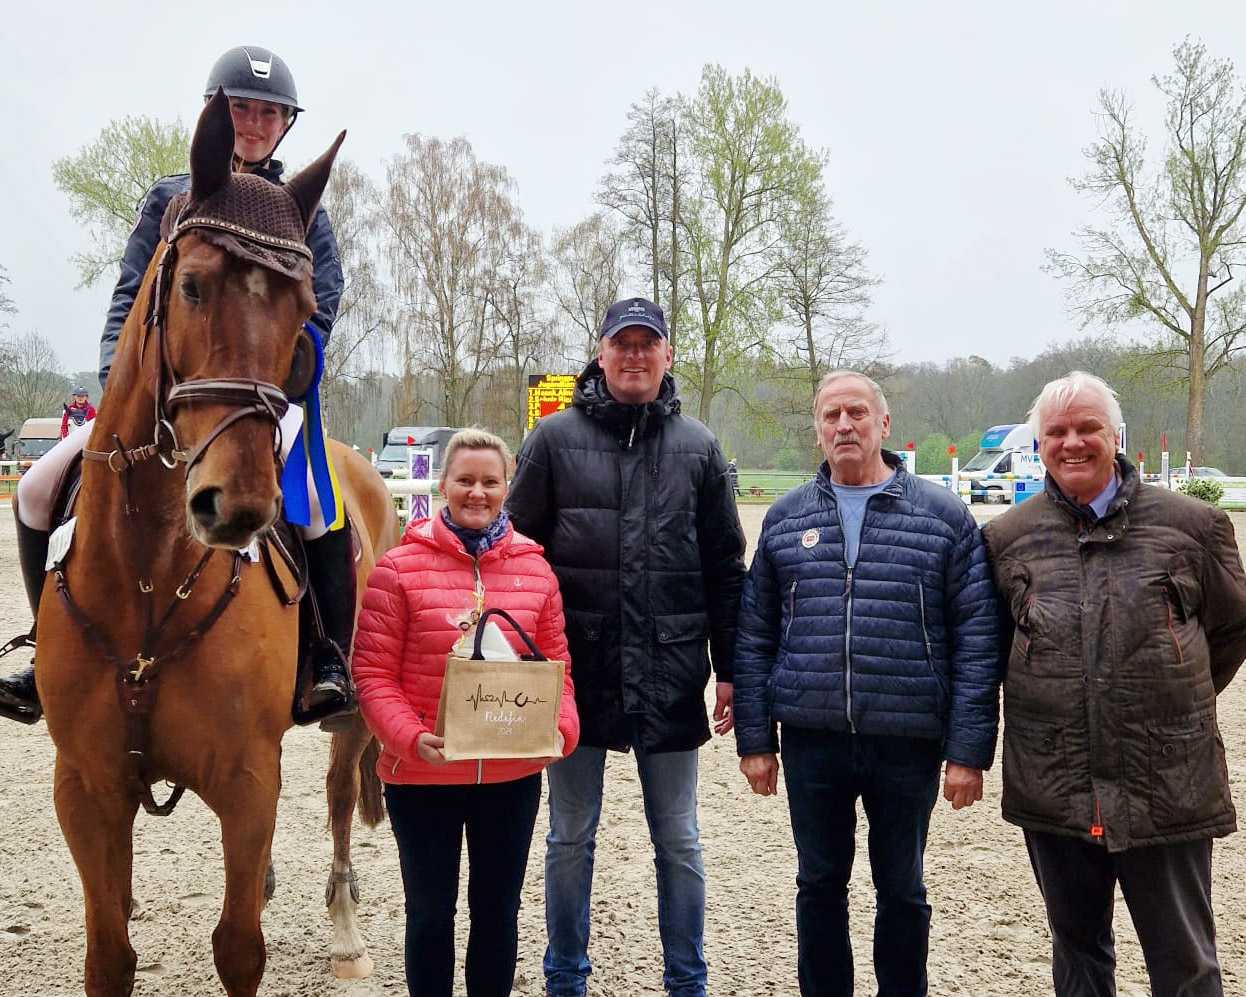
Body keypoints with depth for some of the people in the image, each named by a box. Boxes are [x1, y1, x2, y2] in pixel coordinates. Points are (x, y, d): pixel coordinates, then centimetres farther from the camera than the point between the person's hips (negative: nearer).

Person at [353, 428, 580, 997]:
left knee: (498, 909, 17)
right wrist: (411, 737, -24)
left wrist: (561, 728, -11)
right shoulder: (399, 568, -8)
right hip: (421, 777, -2)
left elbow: (555, 665, 7)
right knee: (430, 913, 13)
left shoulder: (535, 570, 2)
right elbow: (373, 673, -9)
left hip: (513, 775, 3)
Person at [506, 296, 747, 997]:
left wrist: (729, 668, 3)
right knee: (571, 838, 12)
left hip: (669, 676, 1)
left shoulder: (698, 447, 5)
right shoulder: (556, 439, 0)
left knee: (679, 843, 11)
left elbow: (726, 567, 7)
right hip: (578, 670, -1)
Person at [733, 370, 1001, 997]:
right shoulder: (786, 518, 6)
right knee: (819, 885, 14)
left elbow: (976, 639, -4)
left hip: (909, 743, -2)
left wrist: (969, 751, -9)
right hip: (811, 741, 2)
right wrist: (754, 739, 2)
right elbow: (754, 636, 7)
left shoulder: (943, 515, -1)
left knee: (902, 889, 13)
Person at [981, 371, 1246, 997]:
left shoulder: (1195, 526, -2)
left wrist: (1176, 702, 11)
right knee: (1076, 946, 18)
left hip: (1169, 788, -2)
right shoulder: (1006, 538, 3)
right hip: (1052, 790, 2)